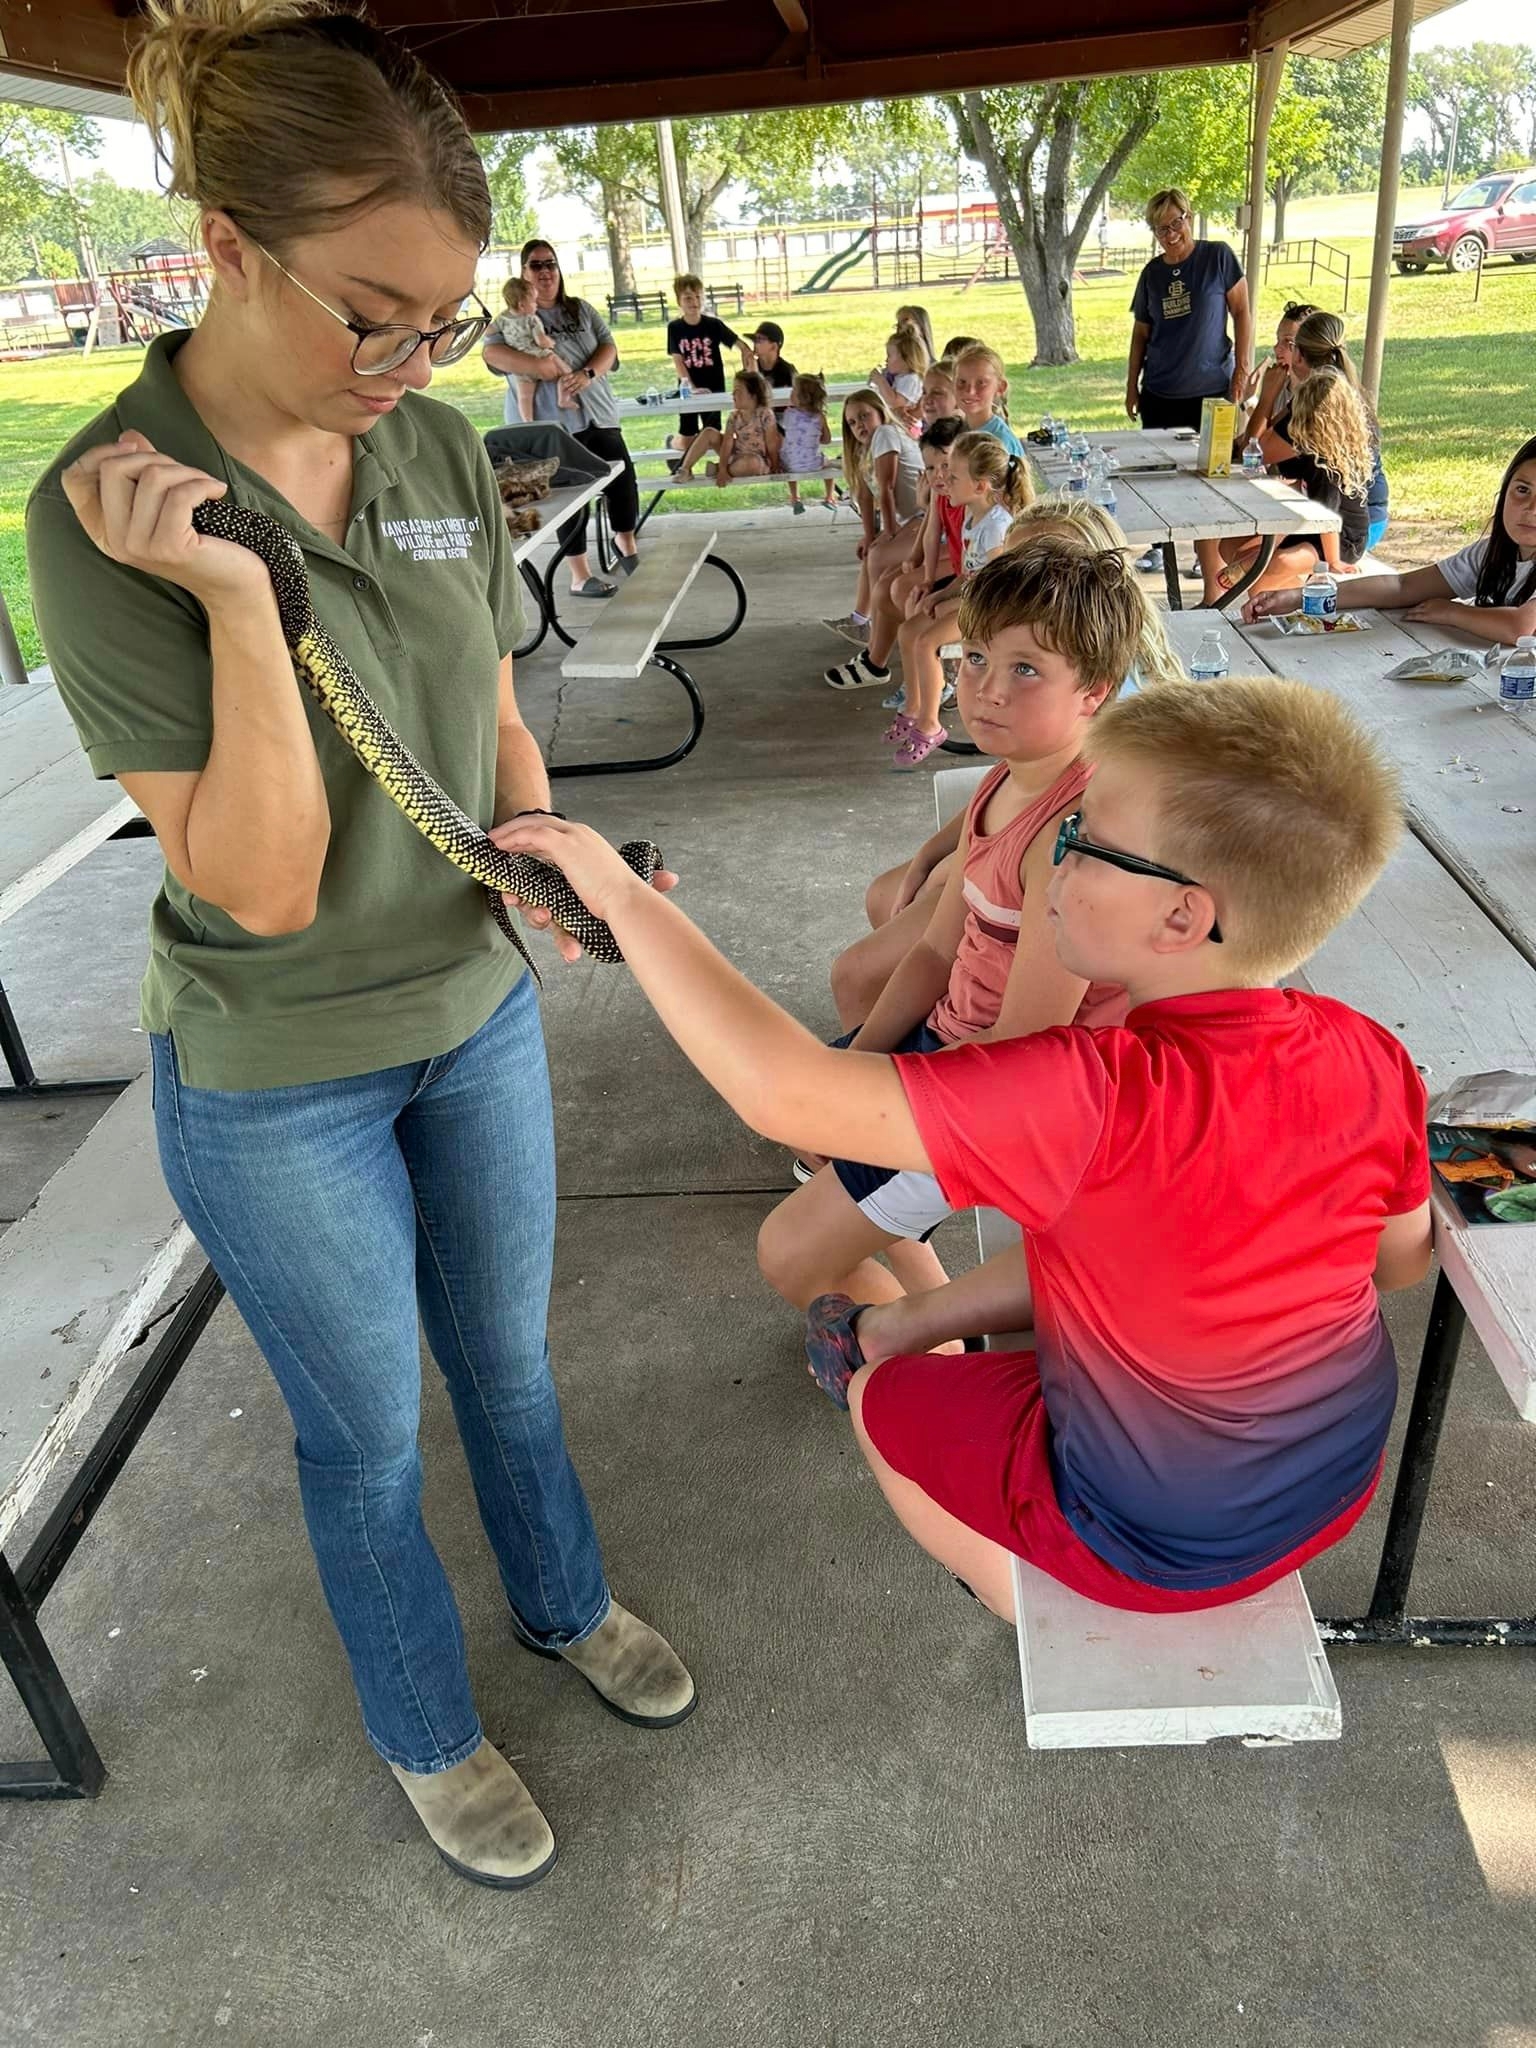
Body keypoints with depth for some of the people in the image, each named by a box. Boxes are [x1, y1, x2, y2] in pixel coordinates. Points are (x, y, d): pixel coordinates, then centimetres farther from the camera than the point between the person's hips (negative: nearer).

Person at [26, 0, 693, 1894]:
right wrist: (237, 593, -32)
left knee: (508, 1359, 24)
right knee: (367, 1434, 16)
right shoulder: (100, 518, -21)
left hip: (476, 1008, 5)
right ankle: (425, 1734, 45)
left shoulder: (441, 451, -6)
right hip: (278, 1084, -4)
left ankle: (564, 1603, 53)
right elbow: (260, 886, -25)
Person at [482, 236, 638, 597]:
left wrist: (587, 374, -16)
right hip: (551, 423, -4)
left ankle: (625, 541, 35)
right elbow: (491, 352, -13)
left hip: (598, 415, 4)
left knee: (623, 483, 6)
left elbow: (608, 347, 5)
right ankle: (580, 576, 7)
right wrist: (537, 365, -28)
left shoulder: (581, 310, 14)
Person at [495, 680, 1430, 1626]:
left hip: (1163, 1545, -6)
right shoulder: (1372, 1058, -16)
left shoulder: (1098, 1096, -38)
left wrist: (620, 891, -30)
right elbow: (1403, 1255, 1)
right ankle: (901, 1323, 42)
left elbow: (786, 1093, -39)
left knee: (883, 1401, 18)